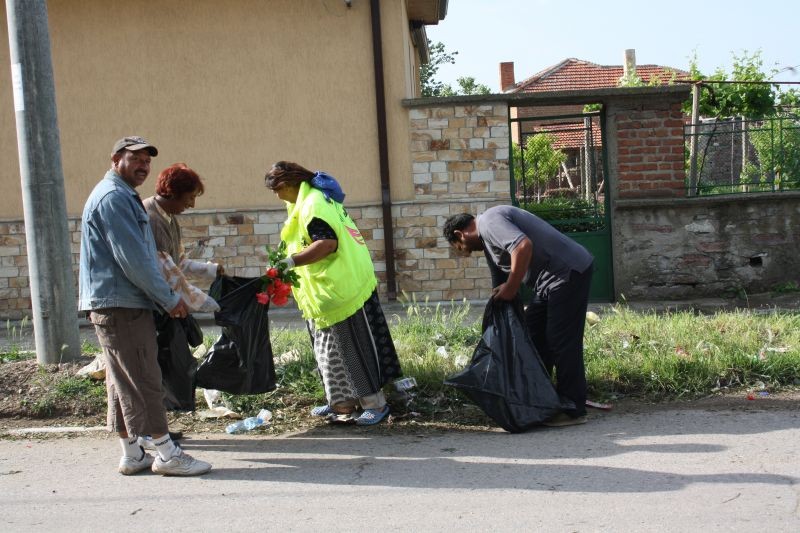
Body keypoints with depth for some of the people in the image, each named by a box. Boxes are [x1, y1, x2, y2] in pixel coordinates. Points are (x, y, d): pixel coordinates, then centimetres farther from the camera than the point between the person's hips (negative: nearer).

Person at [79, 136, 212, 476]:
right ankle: (167, 455, 0)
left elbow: (140, 255, 23)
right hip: (121, 306, -11)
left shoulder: (123, 196, 20)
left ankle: (132, 455, 19)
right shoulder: (113, 197, -14)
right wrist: (170, 300, -13)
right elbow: (133, 260, -19)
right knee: (143, 380, -6)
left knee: (124, 383, 12)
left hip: (117, 304, 11)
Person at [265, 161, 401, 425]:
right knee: (333, 348, 14)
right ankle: (344, 402, 21)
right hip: (330, 289, 11)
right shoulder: (316, 197, 14)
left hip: (341, 288, -11)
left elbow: (327, 243, -29)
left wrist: (290, 262, -27)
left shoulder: (312, 205, -18)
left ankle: (374, 402, 7)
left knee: (354, 346, -3)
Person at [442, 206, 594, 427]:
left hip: (569, 271, -11)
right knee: (533, 336, 12)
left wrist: (511, 288, -20)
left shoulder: (489, 221, -11)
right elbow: (499, 290, 22)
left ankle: (573, 410, 0)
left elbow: (523, 245, -28)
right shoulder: (488, 244, 20)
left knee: (562, 342, -7)